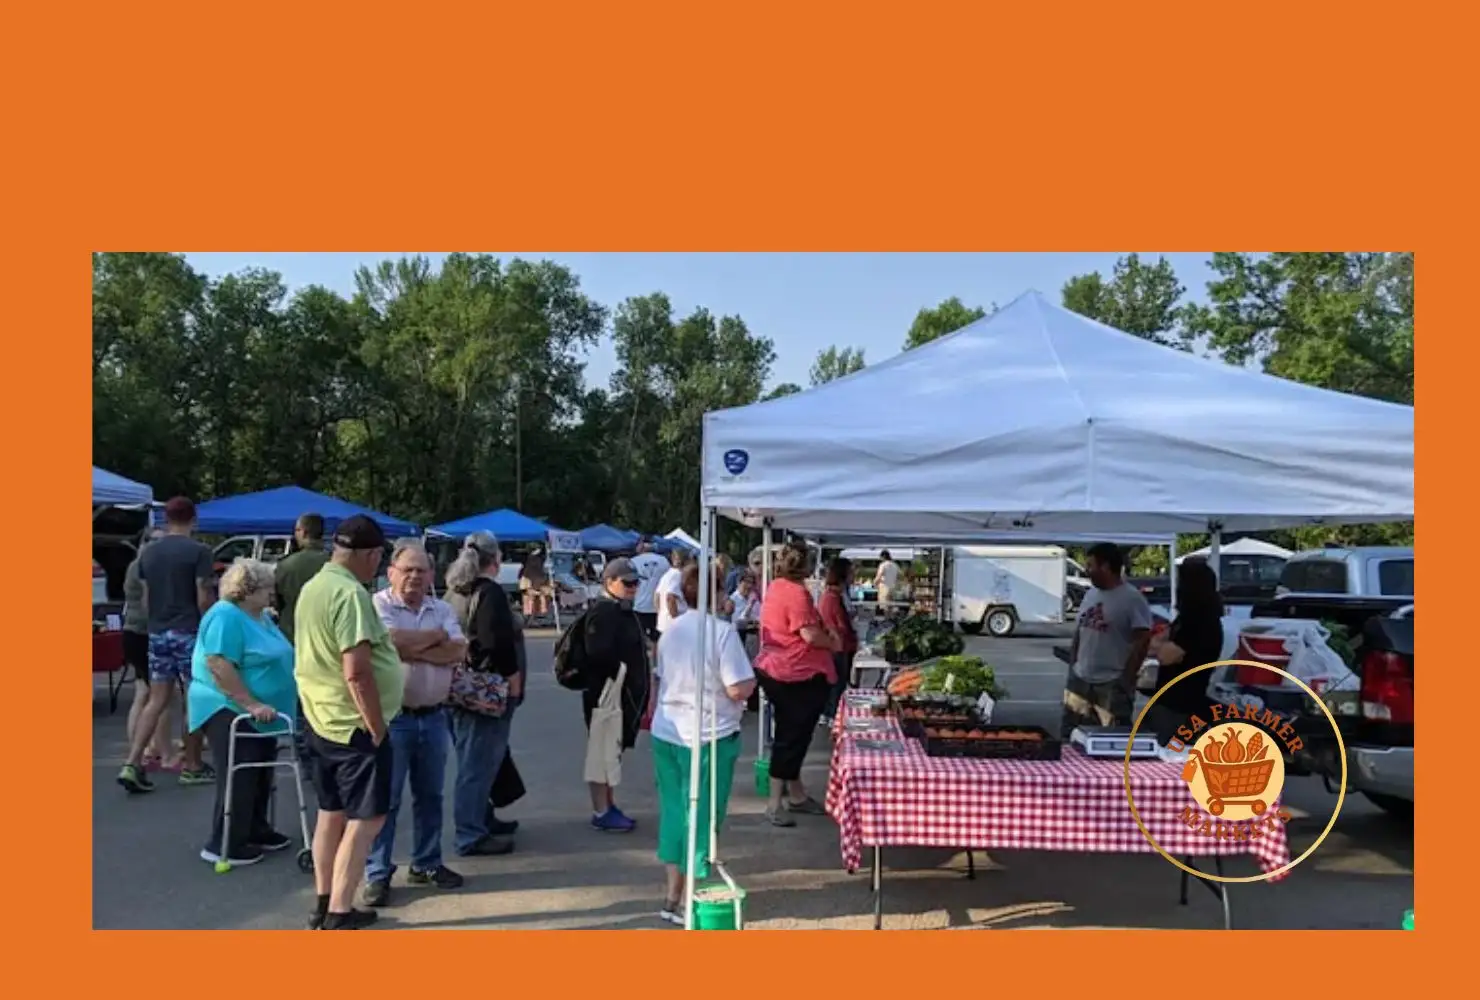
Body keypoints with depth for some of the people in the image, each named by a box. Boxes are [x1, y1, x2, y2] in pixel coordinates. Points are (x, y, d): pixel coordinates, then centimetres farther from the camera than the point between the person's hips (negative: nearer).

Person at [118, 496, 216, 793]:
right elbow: (204, 599, -14)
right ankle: (192, 766, 14)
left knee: (156, 701, 9)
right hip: (189, 633, -6)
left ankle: (132, 763, 0)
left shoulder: (148, 553, 8)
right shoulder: (199, 552, -11)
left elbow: (146, 599, 12)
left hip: (157, 633, 6)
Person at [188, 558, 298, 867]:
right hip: (230, 711, -10)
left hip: (259, 715, 10)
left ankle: (256, 830, 26)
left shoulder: (261, 616, 11)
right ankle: (224, 845, 4)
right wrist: (251, 705, -27)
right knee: (238, 780, -5)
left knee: (260, 776, 15)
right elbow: (220, 667, -26)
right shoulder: (226, 616, -19)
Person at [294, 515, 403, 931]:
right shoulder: (351, 594, -21)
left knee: (331, 813, 18)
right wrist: (377, 727, -18)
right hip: (354, 725, -10)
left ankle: (326, 905, 28)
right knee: (365, 819, -2)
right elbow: (357, 672, -27)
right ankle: (338, 917, 0)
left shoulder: (312, 587, 9)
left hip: (321, 720, 10)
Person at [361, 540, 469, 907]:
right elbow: (392, 641, -24)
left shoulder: (443, 609, 8)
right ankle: (377, 874, 11)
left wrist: (411, 649, -15)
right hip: (392, 718, -5)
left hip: (433, 717, 5)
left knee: (430, 795, 16)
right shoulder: (377, 605, -7)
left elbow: (457, 652, -6)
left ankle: (426, 864, 29)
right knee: (385, 798, 1)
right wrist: (436, 635, -8)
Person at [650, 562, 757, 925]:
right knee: (702, 817, 6)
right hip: (707, 739, -6)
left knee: (673, 812, 16)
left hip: (666, 735, 6)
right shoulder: (722, 631, -16)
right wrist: (754, 678, 2)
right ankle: (689, 902, 14)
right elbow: (739, 690, -17)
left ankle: (672, 896, 26)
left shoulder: (670, 630, 5)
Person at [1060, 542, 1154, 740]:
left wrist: (1125, 680, -15)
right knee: (1070, 738, 12)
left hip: (1112, 685, -7)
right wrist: (1072, 668, 11)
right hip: (1079, 681, 7)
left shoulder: (1132, 599, -10)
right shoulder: (1090, 594, 12)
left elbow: (1142, 642, -13)